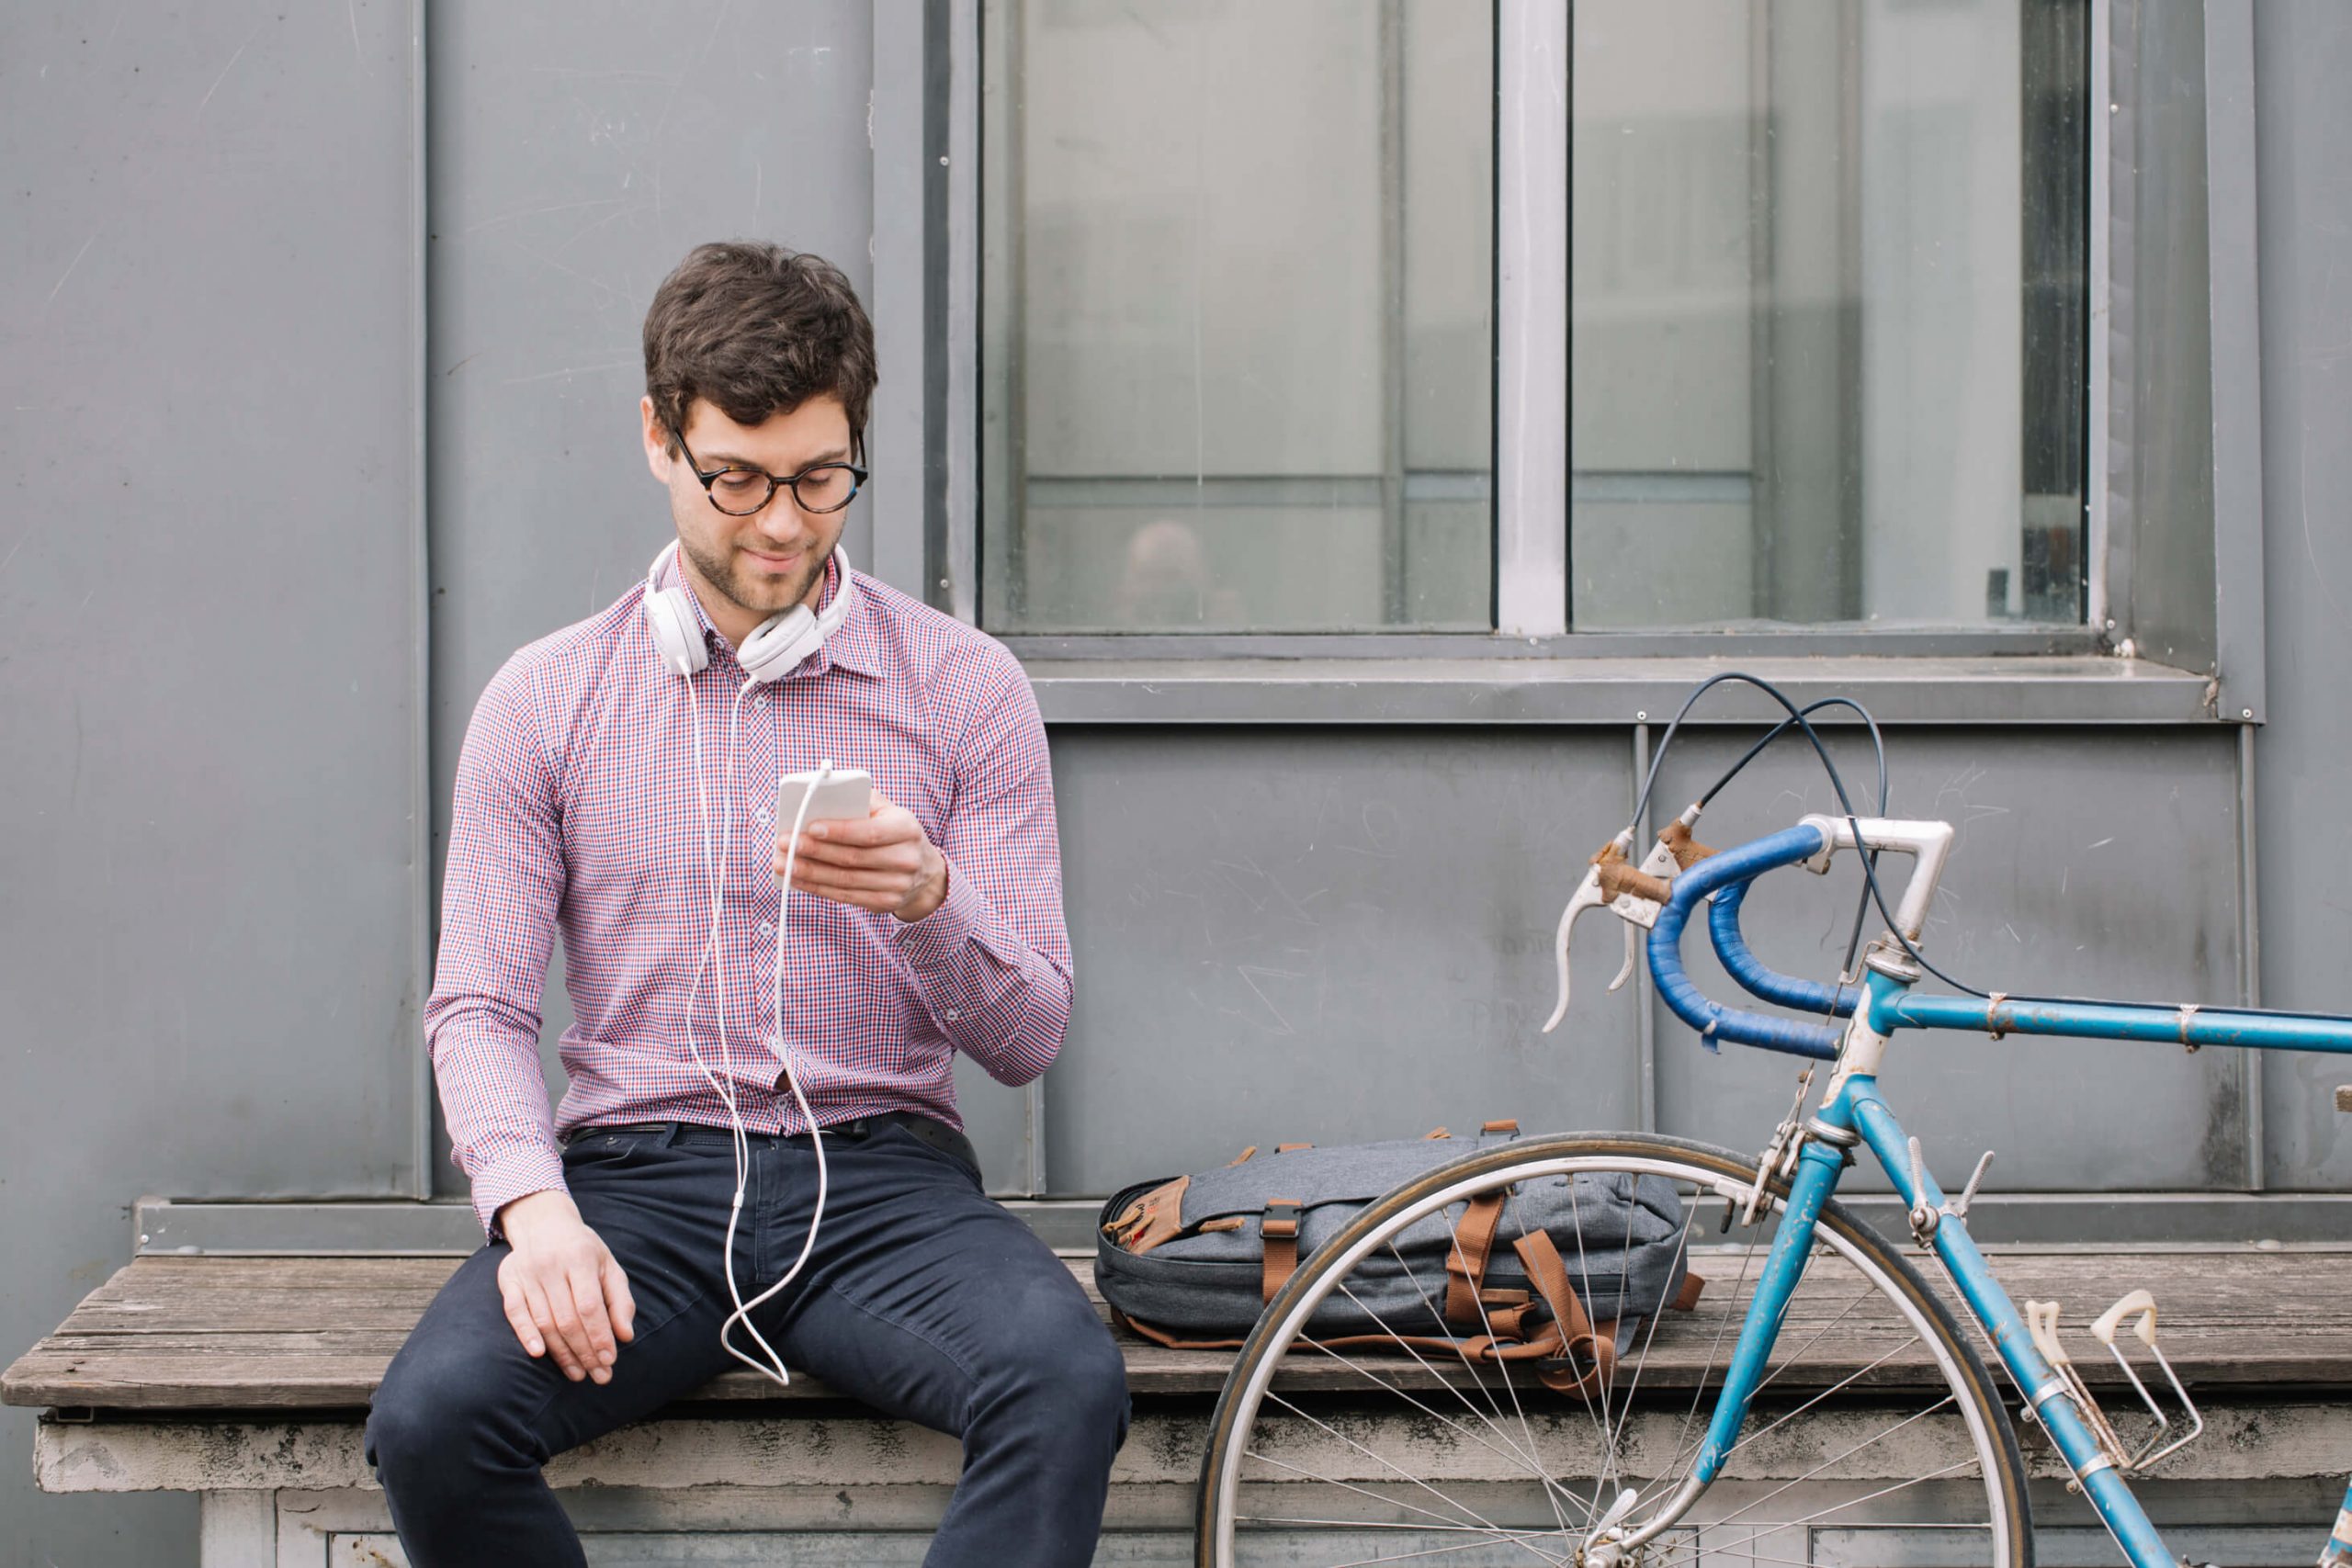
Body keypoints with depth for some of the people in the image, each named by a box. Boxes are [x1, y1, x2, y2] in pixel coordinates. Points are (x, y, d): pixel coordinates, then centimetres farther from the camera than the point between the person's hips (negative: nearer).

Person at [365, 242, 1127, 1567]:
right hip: (636, 1171, 1)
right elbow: (479, 1009, 6)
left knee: (1068, 1384, -32)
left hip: (881, 1170, 0)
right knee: (431, 1418, -28)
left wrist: (930, 901, -17)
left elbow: (1031, 1037, 5)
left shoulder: (966, 687, 6)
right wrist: (534, 1207, -15)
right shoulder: (545, 701, 8)